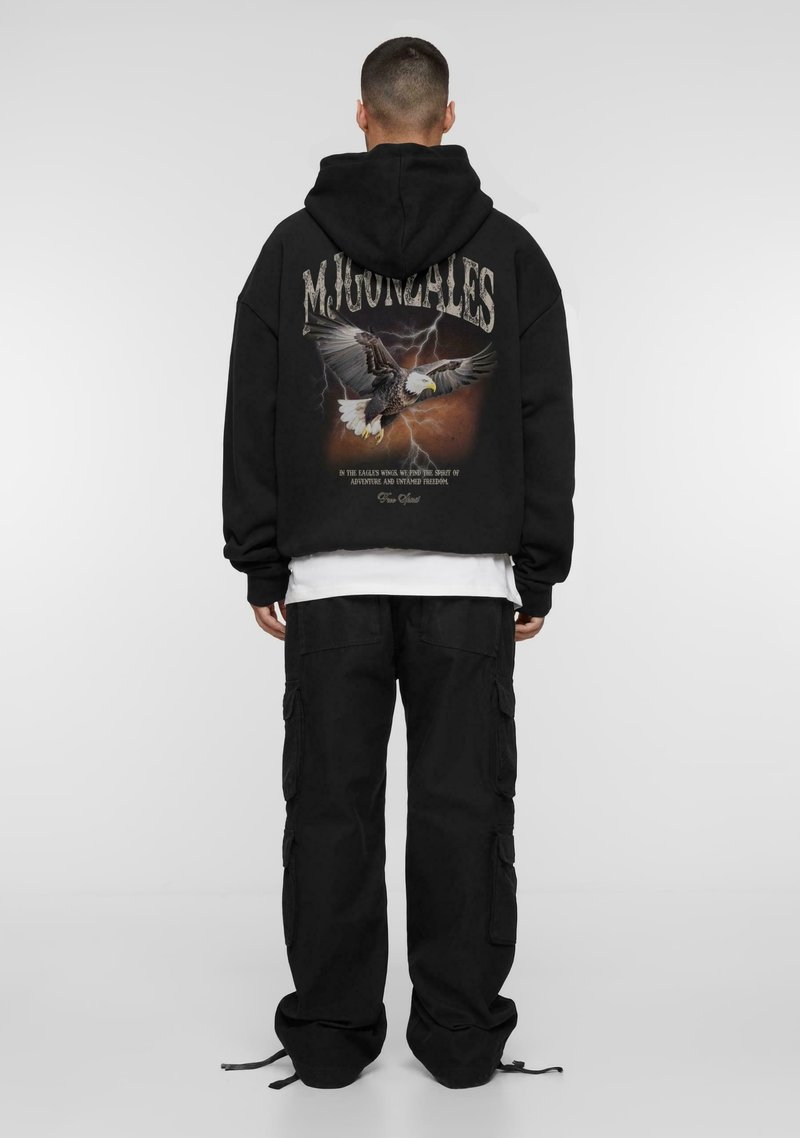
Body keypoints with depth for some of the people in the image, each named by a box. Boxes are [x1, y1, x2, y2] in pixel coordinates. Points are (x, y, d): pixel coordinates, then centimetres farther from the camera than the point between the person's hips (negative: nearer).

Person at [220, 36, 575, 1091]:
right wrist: (539, 571, 8)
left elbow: (251, 417, 3)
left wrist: (260, 564, 9)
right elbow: (547, 422, 3)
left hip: (331, 577, 0)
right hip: (470, 579, 0)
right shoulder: (509, 249, 4)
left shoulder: (295, 245, 5)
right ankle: (463, 1032, 16)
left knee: (333, 807, 7)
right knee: (465, 806, 7)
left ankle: (331, 1031, 17)